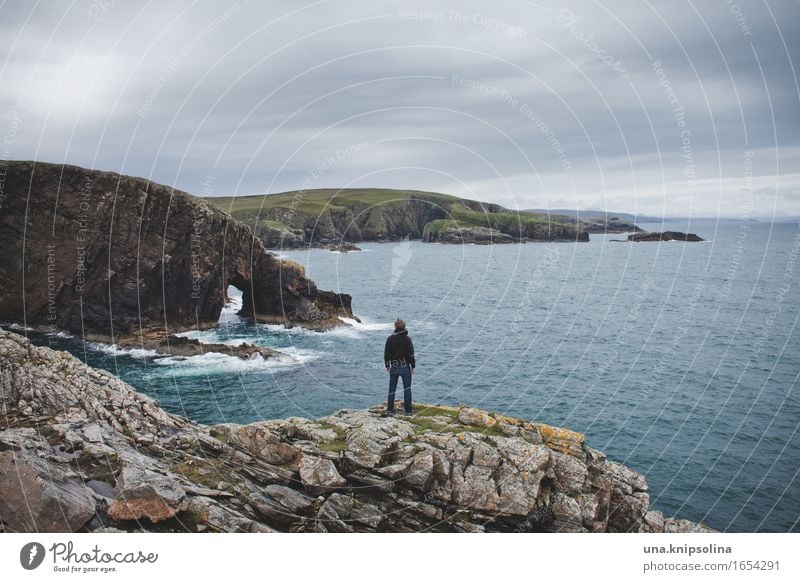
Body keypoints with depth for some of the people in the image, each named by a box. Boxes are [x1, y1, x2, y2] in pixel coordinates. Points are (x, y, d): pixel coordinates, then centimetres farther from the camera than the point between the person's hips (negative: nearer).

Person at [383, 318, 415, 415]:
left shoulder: (390, 338, -4)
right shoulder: (407, 339, -10)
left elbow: (386, 353, 1)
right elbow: (411, 354, -9)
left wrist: (387, 365, 12)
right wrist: (413, 366, 2)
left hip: (394, 367, 2)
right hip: (405, 367, -2)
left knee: (392, 389, 12)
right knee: (407, 389, 7)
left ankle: (390, 409, 14)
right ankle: (407, 410, 8)